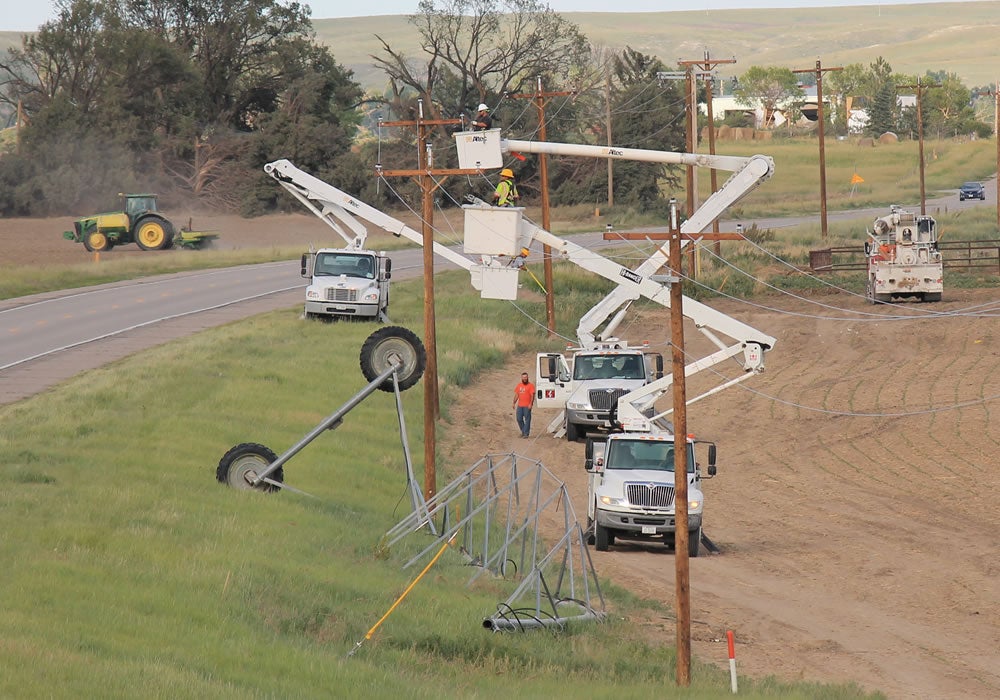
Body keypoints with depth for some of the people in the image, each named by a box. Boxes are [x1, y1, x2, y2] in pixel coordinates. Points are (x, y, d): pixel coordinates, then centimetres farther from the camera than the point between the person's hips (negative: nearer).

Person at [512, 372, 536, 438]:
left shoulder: (530, 385, -3)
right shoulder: (519, 385, 15)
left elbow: (532, 395, -9)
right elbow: (516, 395, 18)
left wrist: (531, 404, -19)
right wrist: (514, 403, 10)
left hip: (527, 406, -6)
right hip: (520, 405, 6)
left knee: (527, 419, -4)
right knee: (519, 419, 5)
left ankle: (526, 433, -2)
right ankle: (523, 431, 21)